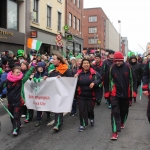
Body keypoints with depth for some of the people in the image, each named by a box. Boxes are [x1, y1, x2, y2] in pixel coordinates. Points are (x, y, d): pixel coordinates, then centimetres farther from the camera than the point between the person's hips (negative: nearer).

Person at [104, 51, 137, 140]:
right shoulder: (111, 68, -8)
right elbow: (108, 80, 0)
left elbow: (133, 79, -1)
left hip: (126, 94, 2)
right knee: (115, 112, -9)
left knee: (124, 110, 20)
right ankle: (115, 132, -5)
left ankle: (122, 122, 49)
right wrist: (107, 93, 1)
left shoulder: (128, 67, -7)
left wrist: (134, 91, -5)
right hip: (115, 94, -2)